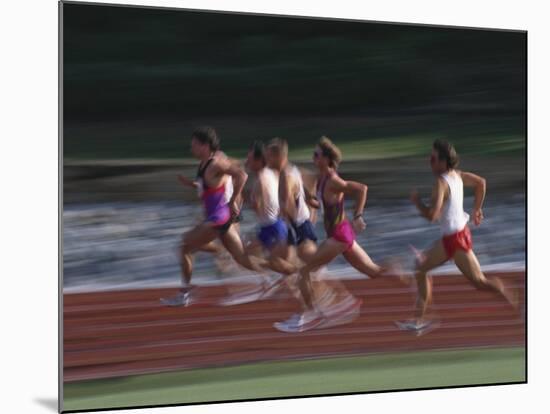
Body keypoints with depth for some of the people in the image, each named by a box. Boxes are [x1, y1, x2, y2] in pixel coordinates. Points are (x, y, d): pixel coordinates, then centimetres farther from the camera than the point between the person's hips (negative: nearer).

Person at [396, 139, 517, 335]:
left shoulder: (441, 182, -22)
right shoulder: (456, 175, 4)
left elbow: (431, 215, -29)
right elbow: (481, 182, 17)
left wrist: (416, 201, -11)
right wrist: (477, 209, 23)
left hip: (456, 238, -9)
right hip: (449, 237, 9)